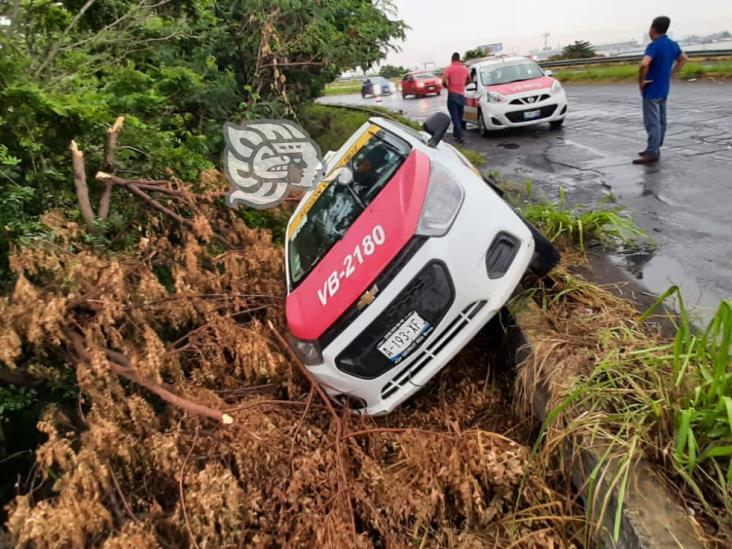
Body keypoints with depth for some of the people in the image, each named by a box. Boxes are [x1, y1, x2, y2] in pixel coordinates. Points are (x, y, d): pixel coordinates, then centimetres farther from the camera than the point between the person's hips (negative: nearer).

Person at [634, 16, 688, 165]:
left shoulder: (654, 45, -19)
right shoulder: (672, 44, 8)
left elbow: (644, 64, -35)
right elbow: (683, 59, 23)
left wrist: (641, 81, -21)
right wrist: (670, 74, 19)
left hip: (651, 90, -9)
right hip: (663, 89, 9)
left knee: (652, 122, -8)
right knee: (660, 121, 13)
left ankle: (652, 153, -9)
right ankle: (655, 149, 22)